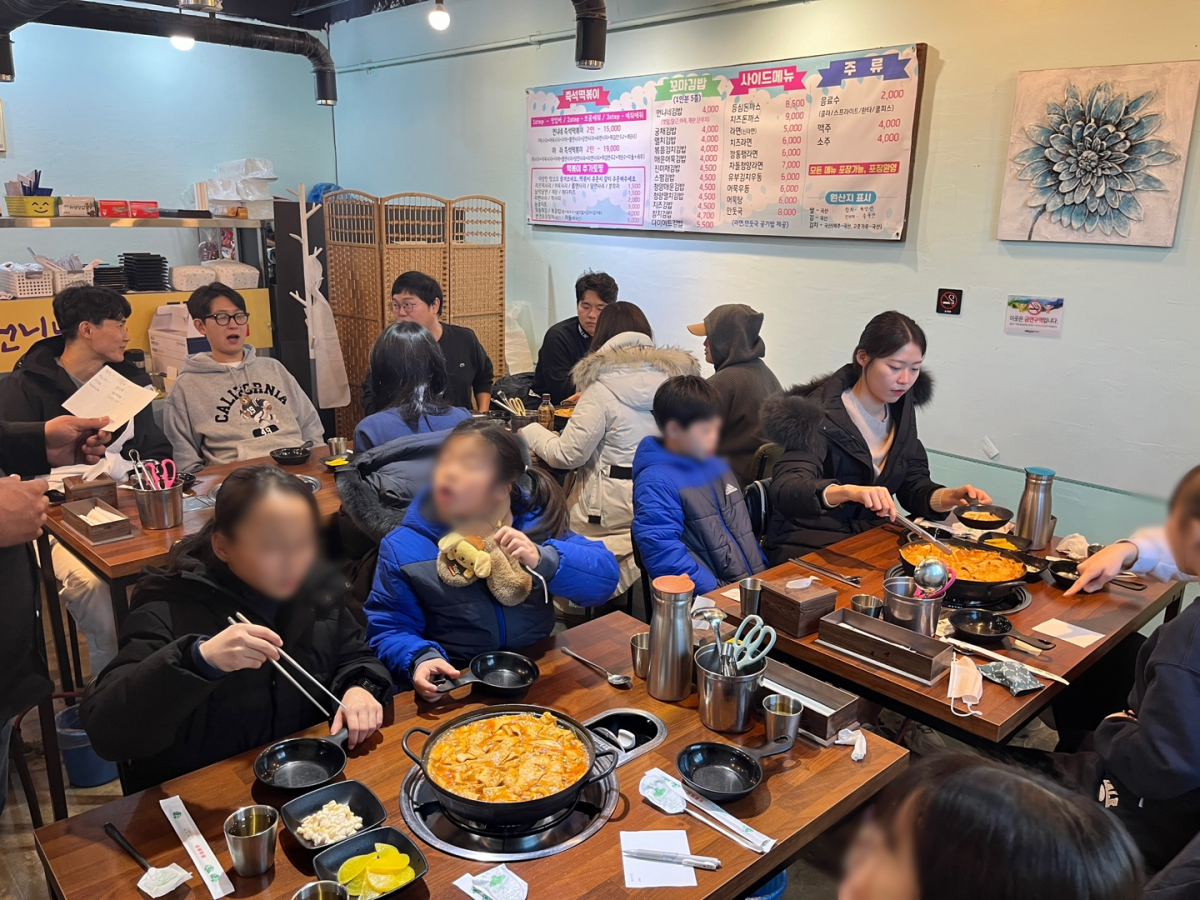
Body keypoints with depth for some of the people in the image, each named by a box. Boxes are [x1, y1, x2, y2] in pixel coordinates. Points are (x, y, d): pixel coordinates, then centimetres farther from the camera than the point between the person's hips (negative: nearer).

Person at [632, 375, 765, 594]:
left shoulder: (718, 466, 13)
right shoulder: (656, 483, -12)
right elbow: (663, 555, -19)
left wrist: (763, 575, 15)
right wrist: (719, 594, -20)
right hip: (710, 601, -7)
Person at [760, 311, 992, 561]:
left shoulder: (901, 410, 6)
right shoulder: (821, 415, -16)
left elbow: (913, 484, 9)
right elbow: (784, 490, -29)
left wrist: (949, 497, -12)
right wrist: (847, 491, -47)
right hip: (808, 545, -6)